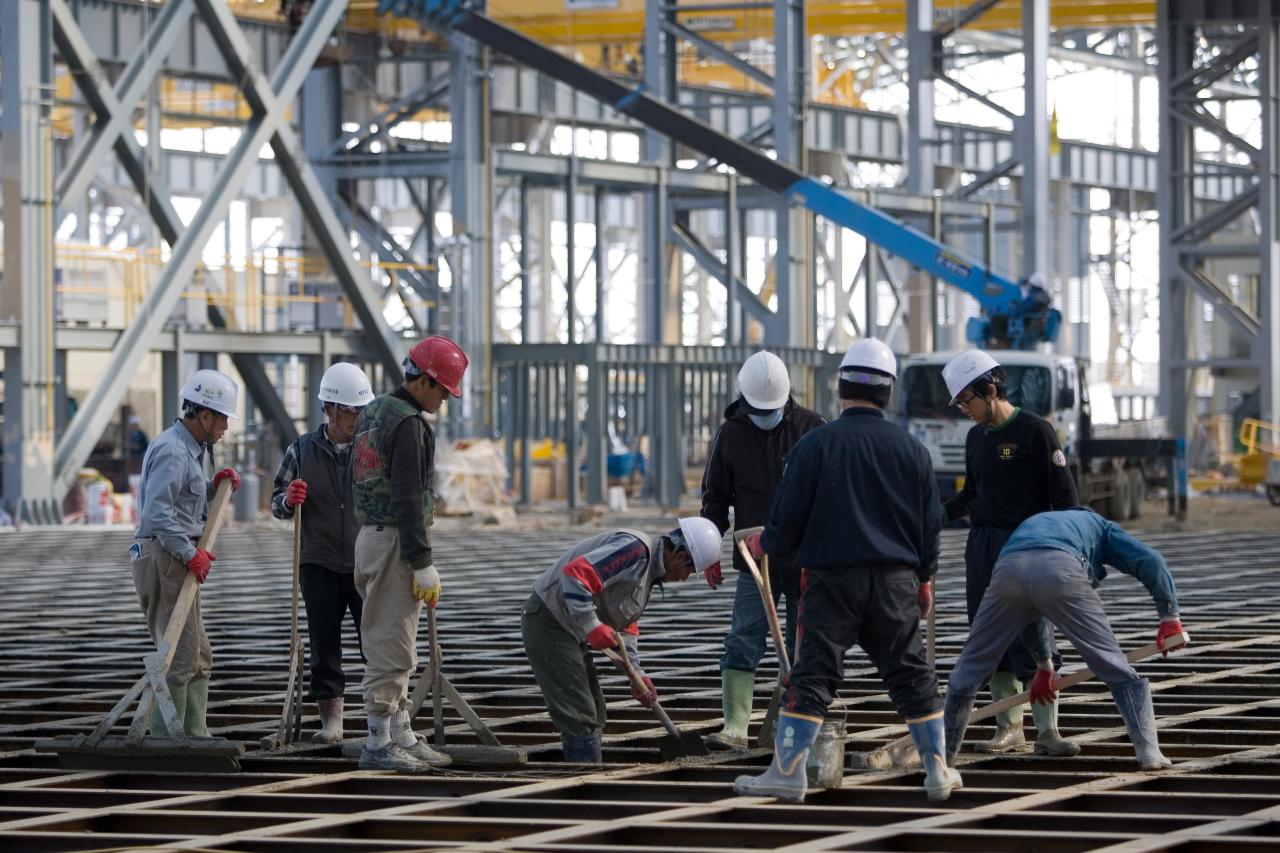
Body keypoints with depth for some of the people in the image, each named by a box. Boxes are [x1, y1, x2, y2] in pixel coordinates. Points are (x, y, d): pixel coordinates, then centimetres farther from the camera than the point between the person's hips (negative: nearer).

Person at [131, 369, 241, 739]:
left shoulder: (189, 449, 18)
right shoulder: (172, 450, -16)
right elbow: (157, 511, -25)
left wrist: (214, 484, 8)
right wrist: (190, 553, -24)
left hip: (175, 559, 11)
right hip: (164, 558, -11)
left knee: (198, 658, 16)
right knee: (179, 657, -10)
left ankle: (195, 737, 21)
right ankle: (164, 741, -9)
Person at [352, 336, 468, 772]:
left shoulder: (372, 413, 16)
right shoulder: (408, 423, -15)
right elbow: (408, 498, -22)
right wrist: (423, 563, -21)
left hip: (370, 535, 10)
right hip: (395, 541, -10)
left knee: (389, 646, 14)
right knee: (392, 647, -7)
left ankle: (402, 736, 20)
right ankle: (378, 745, -6)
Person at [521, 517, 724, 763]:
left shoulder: (650, 571, 14)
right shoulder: (635, 549, -20)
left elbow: (625, 626, 19)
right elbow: (575, 574, -31)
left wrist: (637, 675, 9)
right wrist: (592, 627, -30)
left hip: (569, 631, 11)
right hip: (549, 623, -11)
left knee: (593, 713, 16)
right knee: (579, 715, -12)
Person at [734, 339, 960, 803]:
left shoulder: (816, 444, -7)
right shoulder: (911, 449, 5)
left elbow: (788, 518, -4)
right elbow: (930, 522, 12)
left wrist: (765, 544, 17)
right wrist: (925, 578, 25)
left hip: (832, 578, -3)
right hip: (896, 581, 3)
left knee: (812, 674, 0)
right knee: (911, 675, 11)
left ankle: (788, 772, -3)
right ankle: (938, 770, 13)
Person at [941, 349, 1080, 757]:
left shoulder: (1034, 430, -8)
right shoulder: (976, 437, 14)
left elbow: (1064, 494, -8)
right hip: (982, 547, 7)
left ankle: (1047, 731, -10)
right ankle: (1009, 727, 13)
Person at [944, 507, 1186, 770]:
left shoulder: (1031, 524, 47)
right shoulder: (1102, 527, 35)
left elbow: (1028, 610, 50)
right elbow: (1150, 560, 16)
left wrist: (1044, 665, 57)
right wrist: (1170, 617, 21)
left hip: (1008, 569, 3)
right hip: (1061, 571, -3)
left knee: (971, 665, 19)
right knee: (1113, 663, 7)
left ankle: (944, 749, 26)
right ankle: (1148, 751, 2)